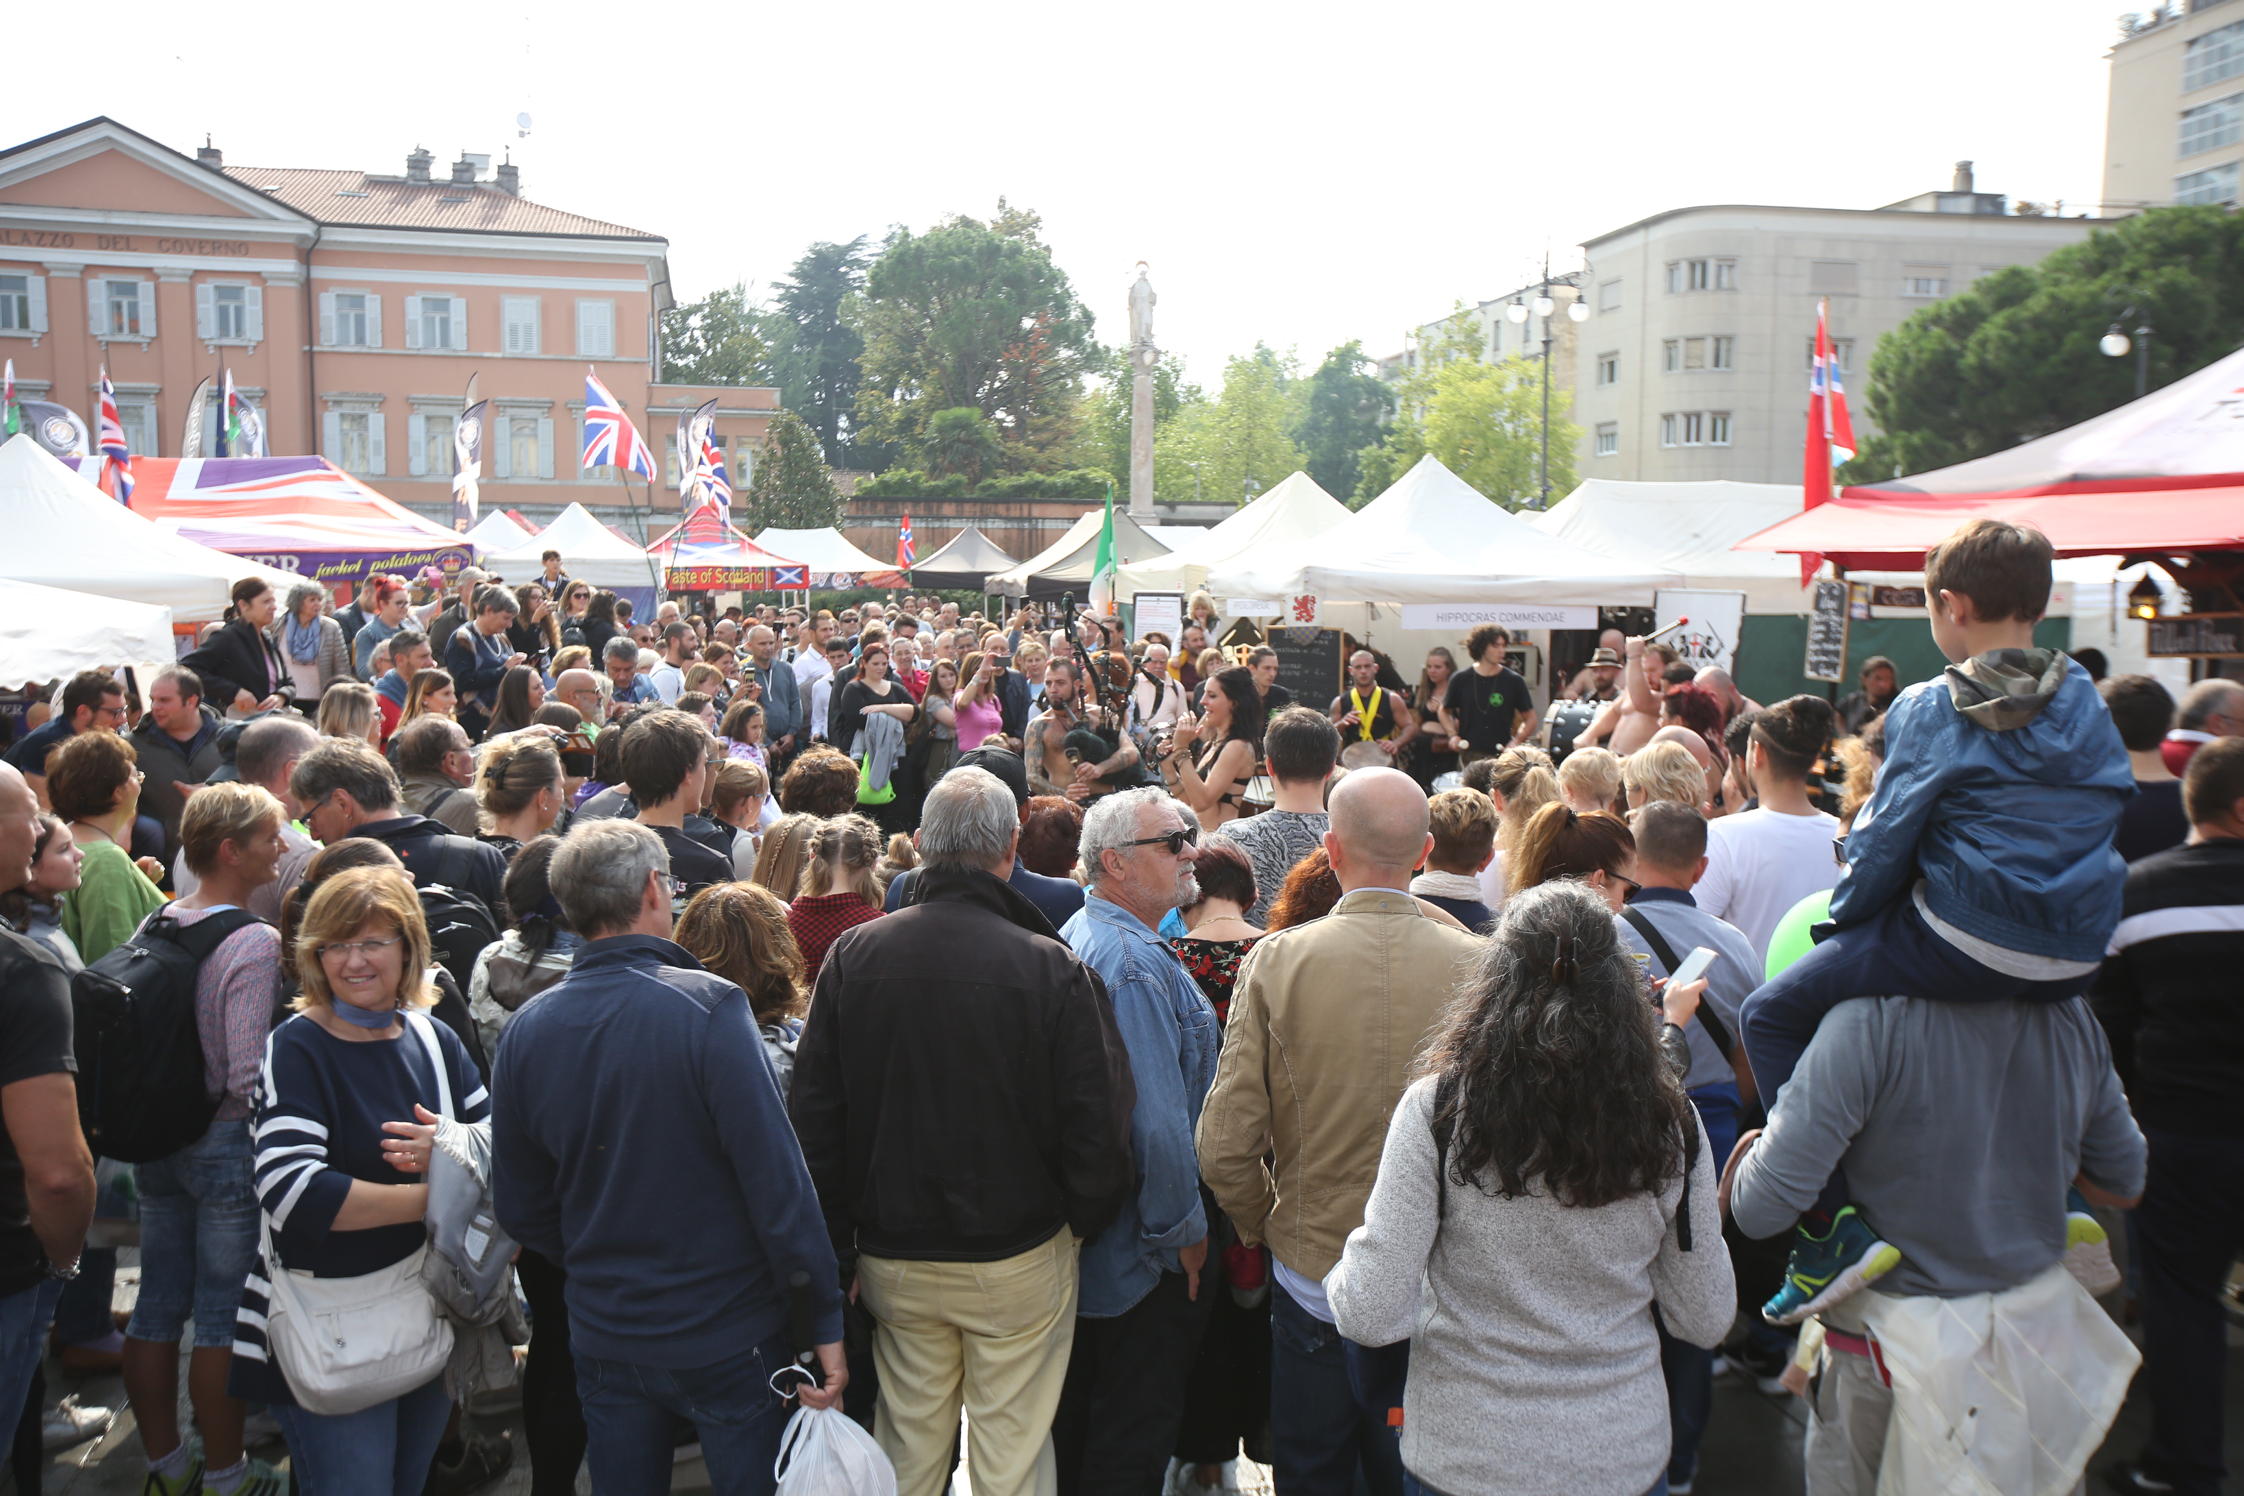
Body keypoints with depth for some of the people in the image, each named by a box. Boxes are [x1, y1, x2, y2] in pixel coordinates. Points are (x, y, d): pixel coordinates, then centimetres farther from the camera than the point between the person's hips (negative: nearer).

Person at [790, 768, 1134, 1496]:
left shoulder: (851, 957, -7)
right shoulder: (1054, 969, -17)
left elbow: (814, 1115, 0)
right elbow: (1098, 1126, -12)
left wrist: (840, 1243, 10)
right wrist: (1083, 1223, 6)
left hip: (892, 1257, 3)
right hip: (1019, 1254, -3)